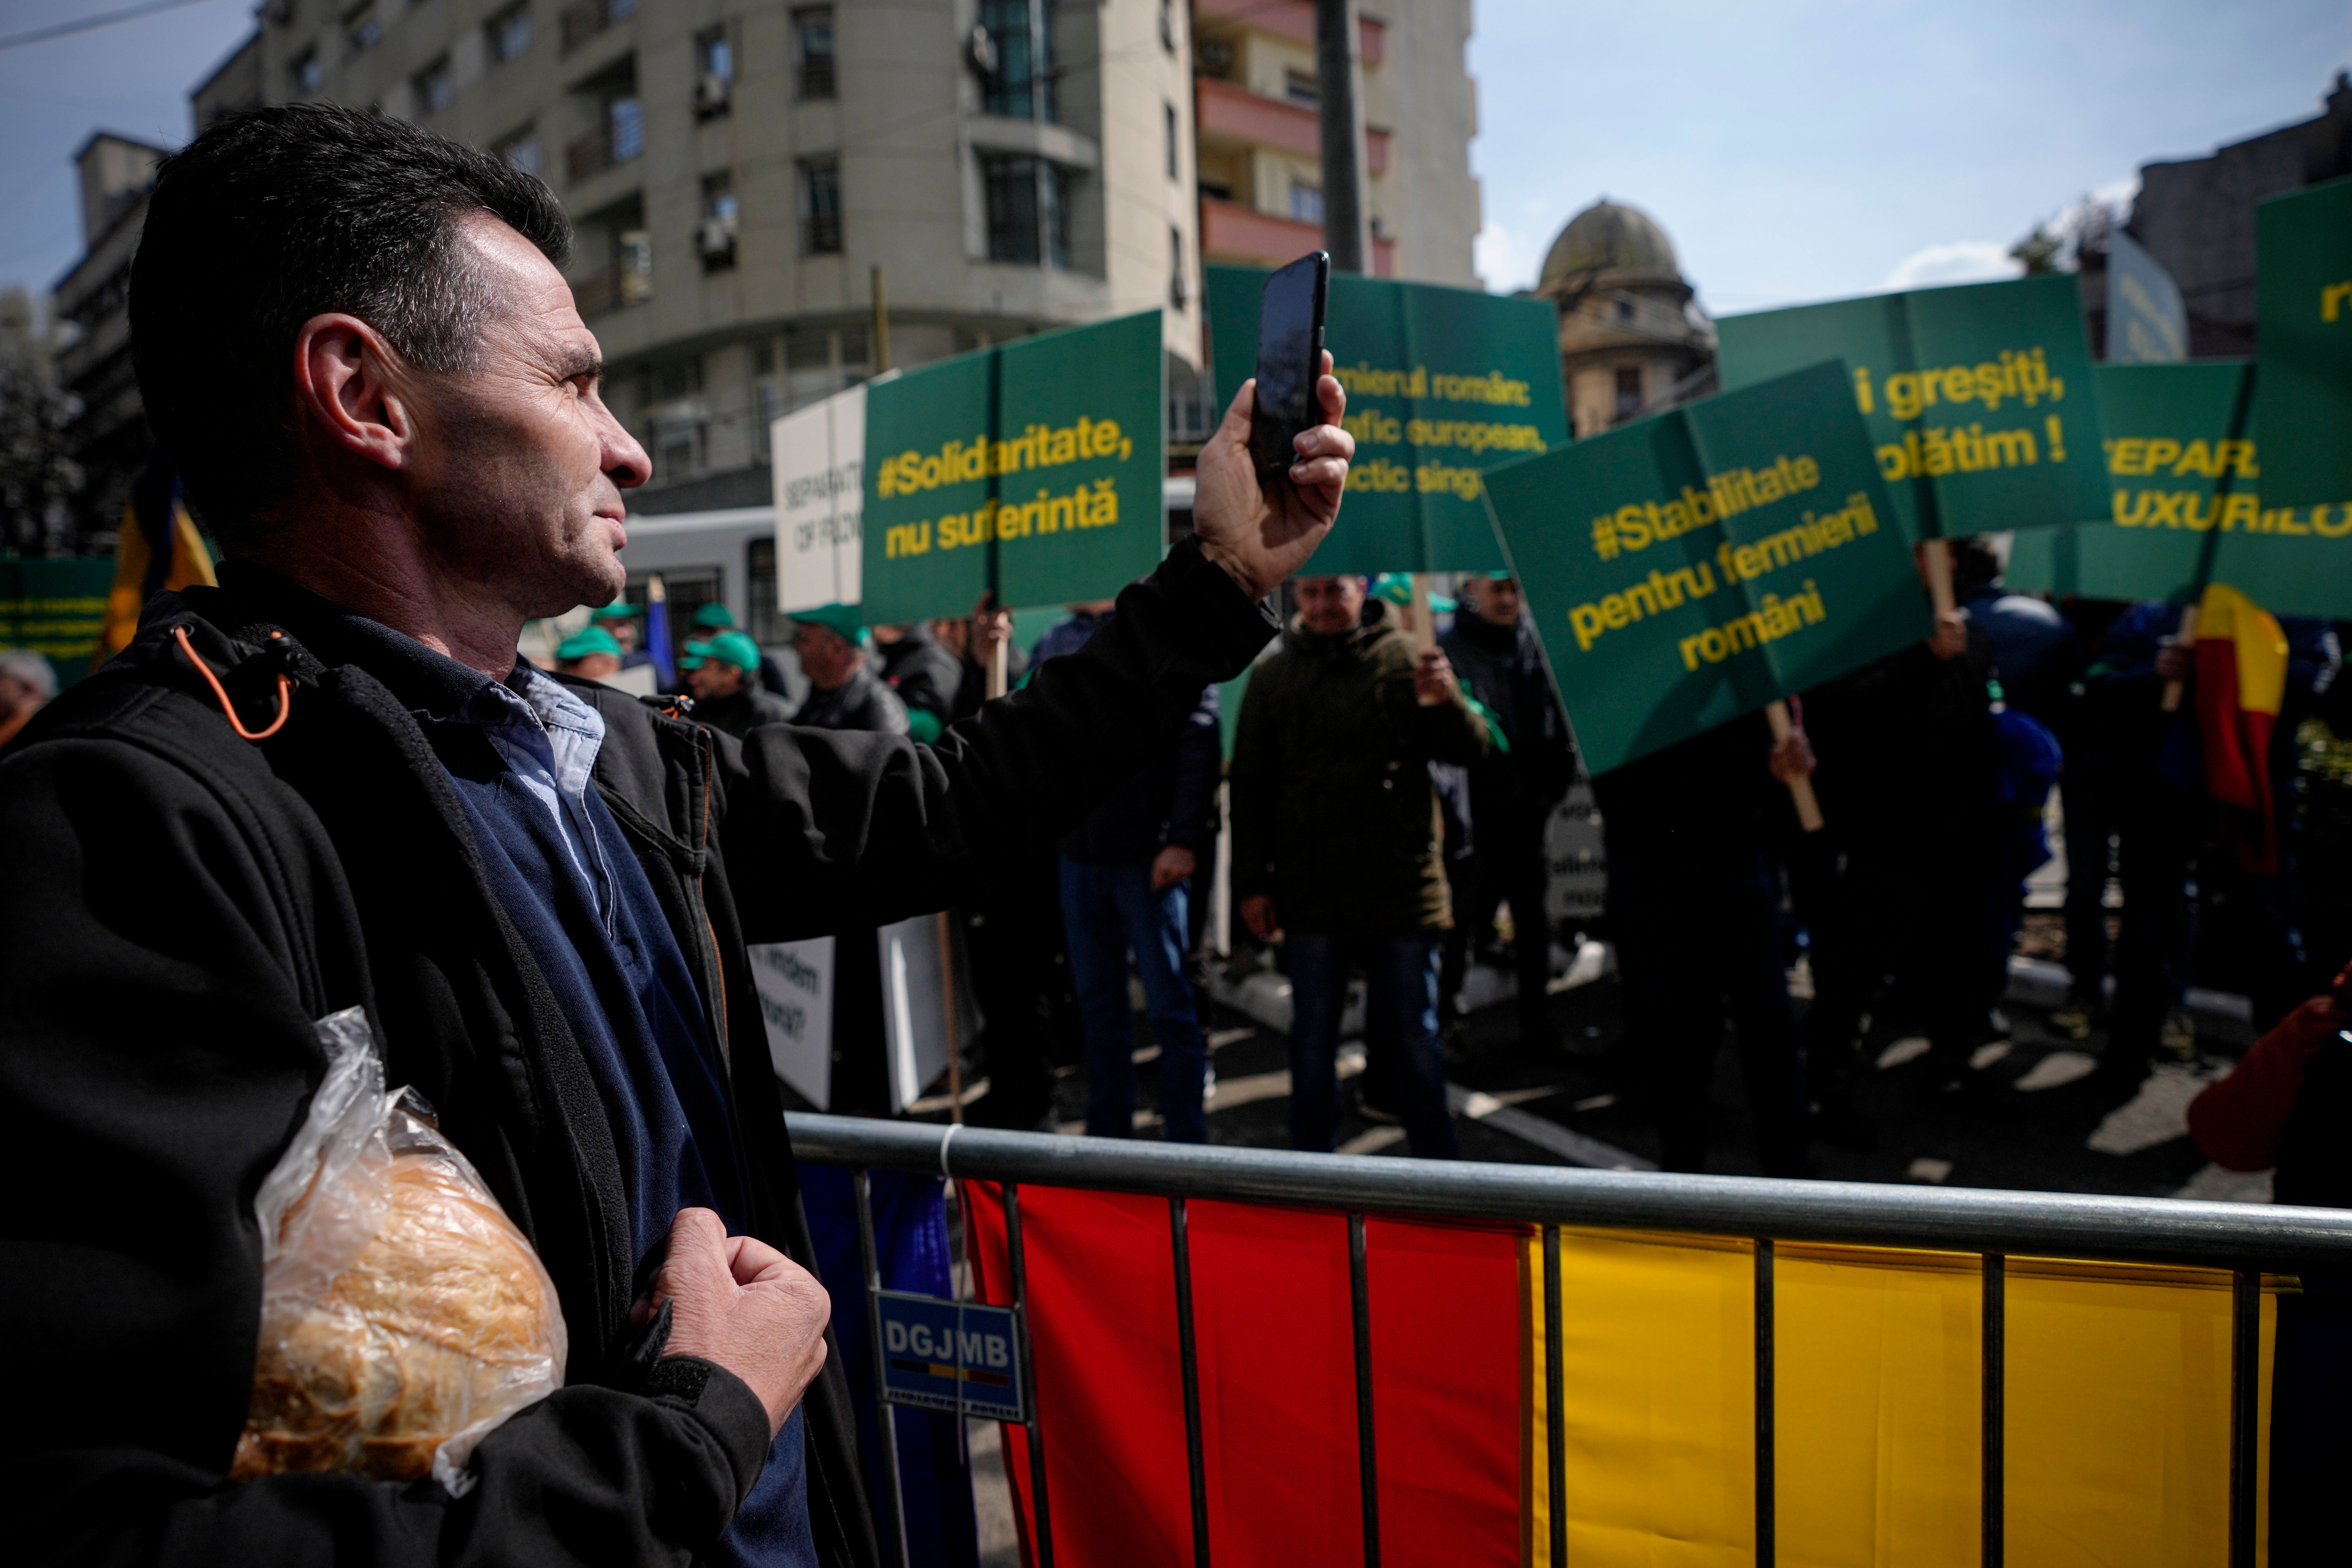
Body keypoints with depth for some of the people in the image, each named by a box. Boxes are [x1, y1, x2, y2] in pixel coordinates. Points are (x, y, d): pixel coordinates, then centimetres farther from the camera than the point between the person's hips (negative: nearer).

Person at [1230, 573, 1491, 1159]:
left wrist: (1448, 702, -24)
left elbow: (1472, 750, -2)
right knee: (1312, 1039, 11)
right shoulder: (1272, 677, 7)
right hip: (1309, 894, 2)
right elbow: (1248, 787, 8)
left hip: (1402, 886, -1)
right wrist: (1251, 884, 2)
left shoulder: (1405, 660, 2)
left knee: (1414, 1038, 8)